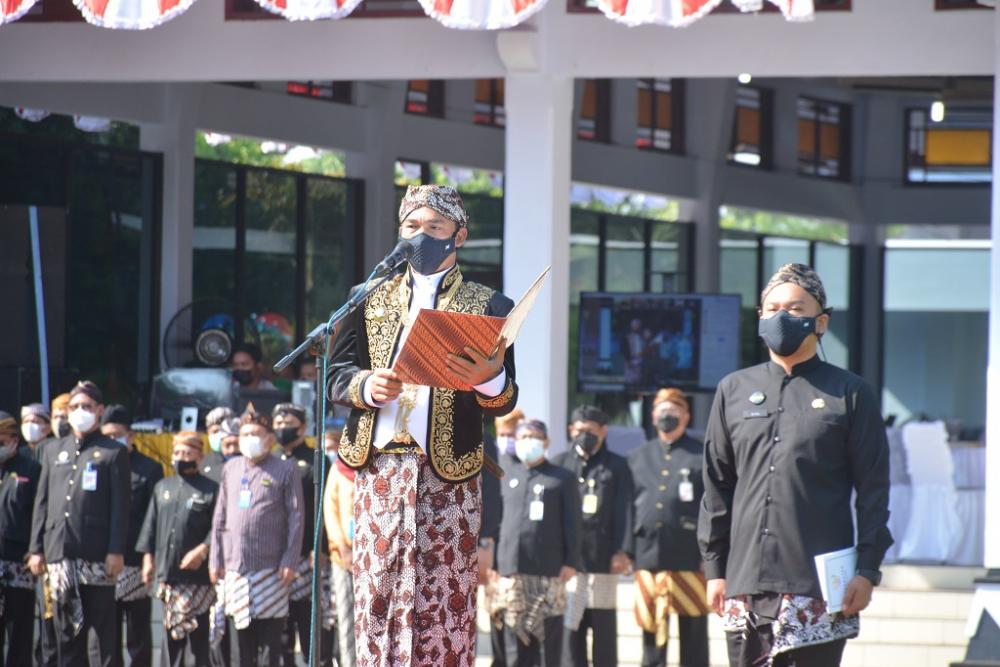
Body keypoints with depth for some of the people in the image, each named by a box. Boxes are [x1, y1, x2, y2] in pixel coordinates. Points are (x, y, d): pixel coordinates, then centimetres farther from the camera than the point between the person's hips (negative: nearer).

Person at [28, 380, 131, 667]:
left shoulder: (113, 452, 4)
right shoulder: (53, 450, 17)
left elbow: (120, 506, -2)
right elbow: (42, 503, 15)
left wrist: (116, 551, -11)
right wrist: (36, 548, 8)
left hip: (97, 555, -4)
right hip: (59, 554, 4)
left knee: (105, 629, -2)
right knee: (67, 630, 6)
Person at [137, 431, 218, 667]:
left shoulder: (210, 490, -1)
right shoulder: (163, 487, 14)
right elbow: (151, 525, 15)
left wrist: (202, 551, -17)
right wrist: (148, 557, 9)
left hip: (196, 575, -5)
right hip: (166, 573, 5)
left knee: (196, 630, -4)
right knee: (170, 635, 8)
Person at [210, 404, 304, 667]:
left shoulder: (285, 471, 1)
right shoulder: (231, 469, 14)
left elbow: (296, 519, -2)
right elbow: (220, 518, 15)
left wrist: (290, 561, -9)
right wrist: (216, 558, 10)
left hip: (270, 568, -4)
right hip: (235, 566, 4)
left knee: (269, 642, -2)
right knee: (240, 640, 7)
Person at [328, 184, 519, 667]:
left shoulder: (488, 306, 7)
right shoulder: (369, 299, 15)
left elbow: (503, 403, 2)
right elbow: (338, 375, 11)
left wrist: (490, 380, -21)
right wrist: (367, 386, -11)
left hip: (447, 475, -2)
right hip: (379, 467, 2)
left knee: (444, 607, -5)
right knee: (377, 598, -1)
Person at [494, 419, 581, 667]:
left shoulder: (563, 478, 7)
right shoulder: (507, 476, 15)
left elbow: (572, 523, 3)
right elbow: (497, 519, 15)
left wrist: (571, 562, -5)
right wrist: (496, 562, 10)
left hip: (549, 571, -3)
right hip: (512, 571, 3)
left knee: (548, 635, -2)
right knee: (515, 634, 3)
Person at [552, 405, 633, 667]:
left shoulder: (616, 466, 8)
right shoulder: (561, 464, 12)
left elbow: (624, 511, 2)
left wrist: (621, 552, -7)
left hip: (603, 557, -1)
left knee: (604, 625, 3)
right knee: (569, 625, -2)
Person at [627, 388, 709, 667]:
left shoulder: (701, 456, 3)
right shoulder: (638, 457, 15)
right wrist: (626, 551, 5)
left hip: (690, 558, -3)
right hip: (648, 557, 3)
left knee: (693, 636, 1)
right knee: (652, 633, 7)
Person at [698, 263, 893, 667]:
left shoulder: (850, 394, 5)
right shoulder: (734, 391, 14)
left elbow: (873, 490, 2)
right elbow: (717, 487, 14)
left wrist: (867, 571, -5)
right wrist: (714, 567, 8)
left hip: (820, 584, -3)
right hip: (746, 582, 3)